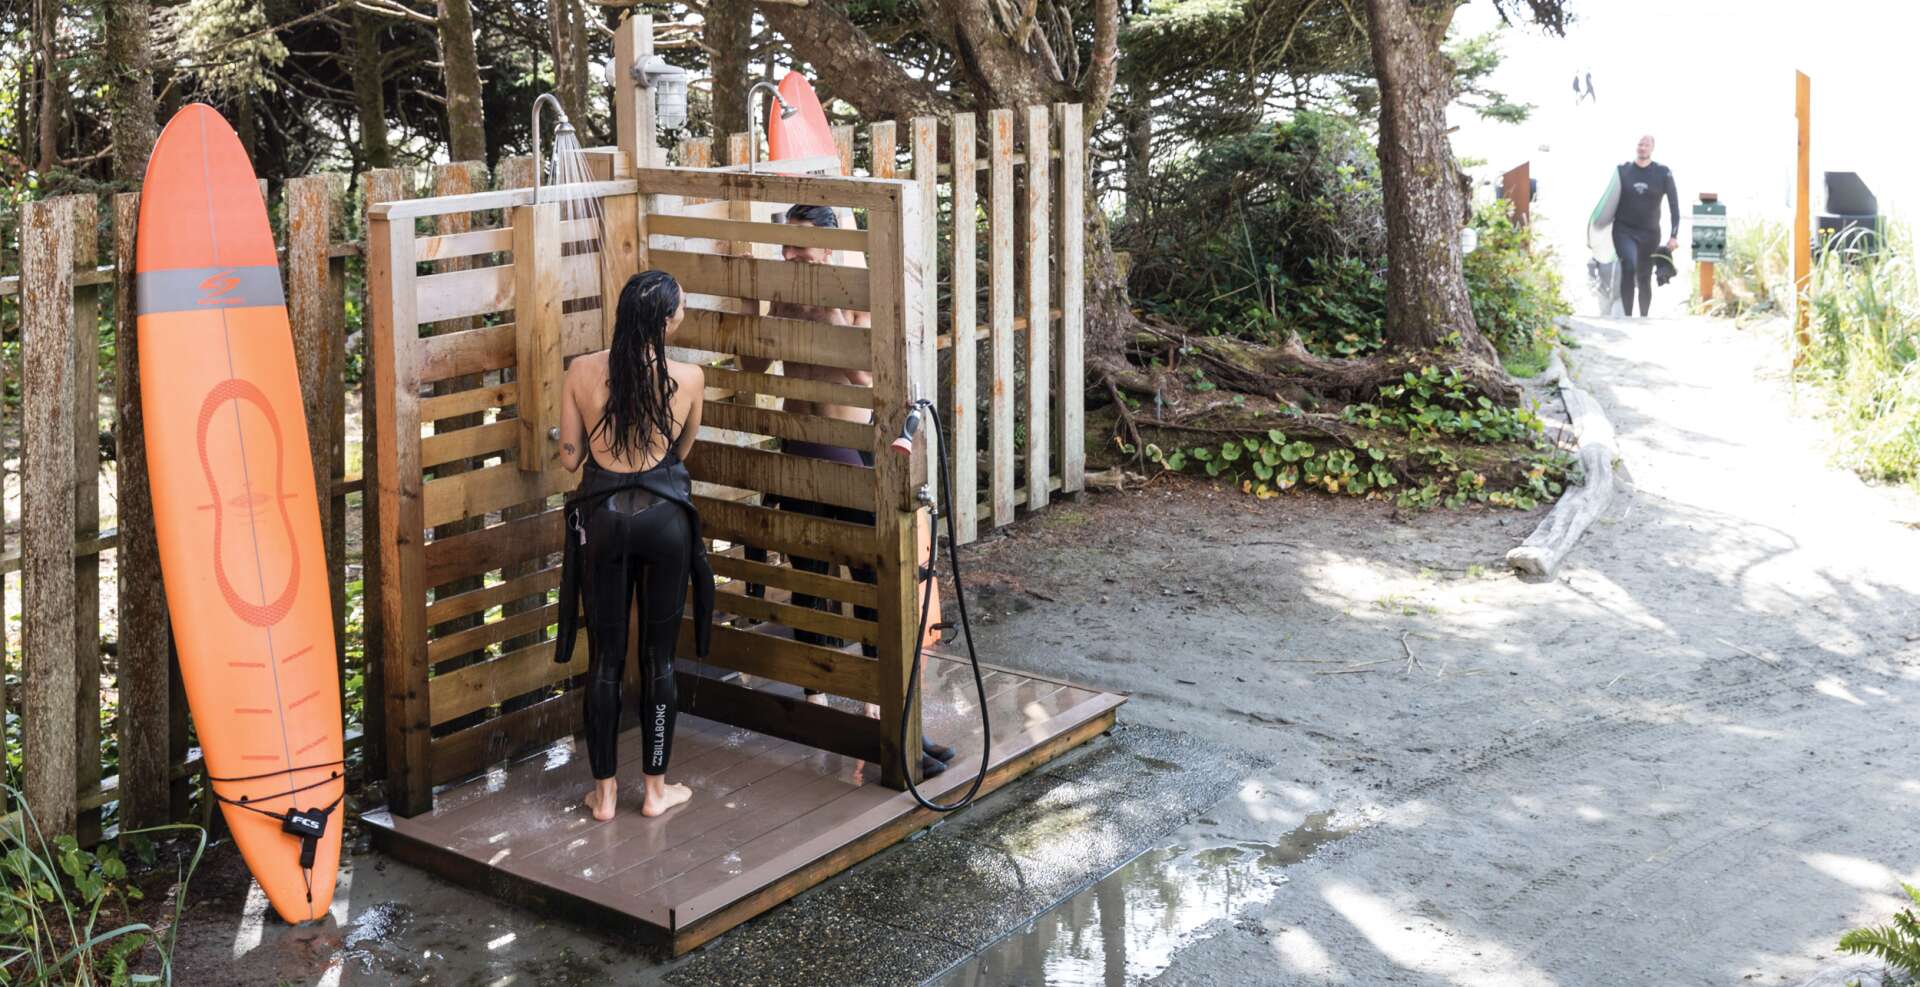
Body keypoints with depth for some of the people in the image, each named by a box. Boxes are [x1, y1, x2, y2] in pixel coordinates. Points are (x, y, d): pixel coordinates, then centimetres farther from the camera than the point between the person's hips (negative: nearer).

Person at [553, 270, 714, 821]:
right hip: (664, 517, -1)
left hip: (602, 518, 1)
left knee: (605, 658, 9)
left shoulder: (582, 372, -5)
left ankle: (604, 792, 16)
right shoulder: (688, 378, -7)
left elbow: (569, 457, 2)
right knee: (658, 657, 10)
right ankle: (656, 789, 18)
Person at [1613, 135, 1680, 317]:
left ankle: (1643, 319, 25)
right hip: (1624, 230, -1)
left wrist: (1674, 235, -9)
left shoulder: (1663, 173, -3)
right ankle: (1627, 316, -23)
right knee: (1629, 267, -25)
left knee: (1644, 279, 9)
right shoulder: (1622, 170, 0)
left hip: (1650, 233, 1)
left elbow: (1674, 205, -3)